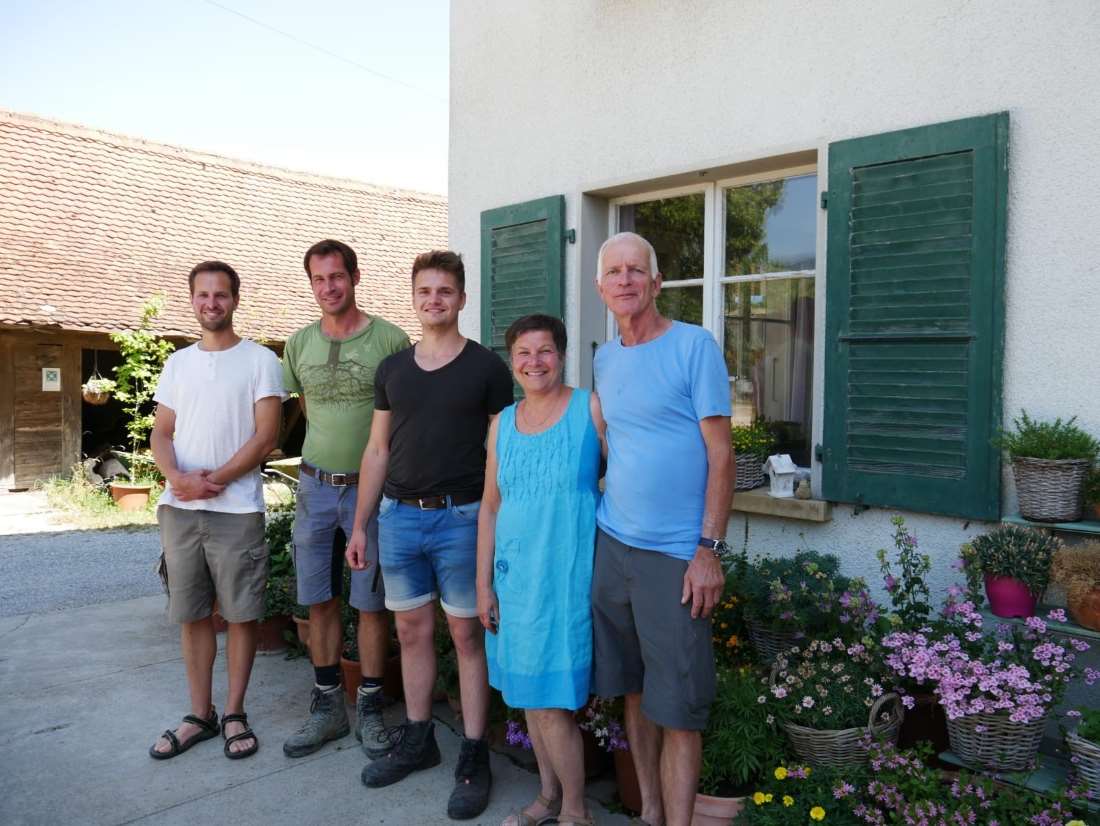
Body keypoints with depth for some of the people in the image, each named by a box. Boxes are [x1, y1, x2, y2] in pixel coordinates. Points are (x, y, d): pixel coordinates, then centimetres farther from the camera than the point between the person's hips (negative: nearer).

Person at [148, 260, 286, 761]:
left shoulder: (260, 360, -1)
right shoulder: (177, 363, 13)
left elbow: (266, 436, -8)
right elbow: (161, 434, 10)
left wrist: (215, 479, -15)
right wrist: (177, 476, -11)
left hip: (236, 510, -4)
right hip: (178, 509, 5)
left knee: (241, 614, 3)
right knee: (191, 614, 11)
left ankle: (235, 714, 17)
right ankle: (200, 715, 23)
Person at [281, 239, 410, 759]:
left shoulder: (391, 340, -7)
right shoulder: (299, 344, 6)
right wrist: (330, 439, 11)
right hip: (315, 486, 4)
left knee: (371, 602, 5)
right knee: (320, 600, 11)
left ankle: (369, 709, 20)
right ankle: (327, 707, 25)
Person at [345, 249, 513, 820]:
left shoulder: (486, 368, -2)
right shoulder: (392, 370, 10)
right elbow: (377, 450, 13)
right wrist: (360, 525, 10)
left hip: (461, 518, -4)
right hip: (399, 516, 4)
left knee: (466, 633, 3)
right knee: (412, 630, 13)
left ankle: (474, 756, 15)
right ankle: (417, 739, 29)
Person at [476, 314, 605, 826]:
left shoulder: (591, 409, -7)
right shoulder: (502, 423, 8)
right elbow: (490, 508, 11)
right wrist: (484, 584, 9)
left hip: (568, 576, -5)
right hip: (514, 576, 5)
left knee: (552, 700, -2)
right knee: (528, 693, 15)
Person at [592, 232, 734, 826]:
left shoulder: (694, 346, -6)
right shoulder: (605, 358, 12)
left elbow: (720, 455, -9)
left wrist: (709, 550, -14)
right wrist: (597, 508, 11)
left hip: (675, 553, -5)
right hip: (611, 543, 6)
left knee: (677, 707, 0)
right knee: (633, 689, 14)